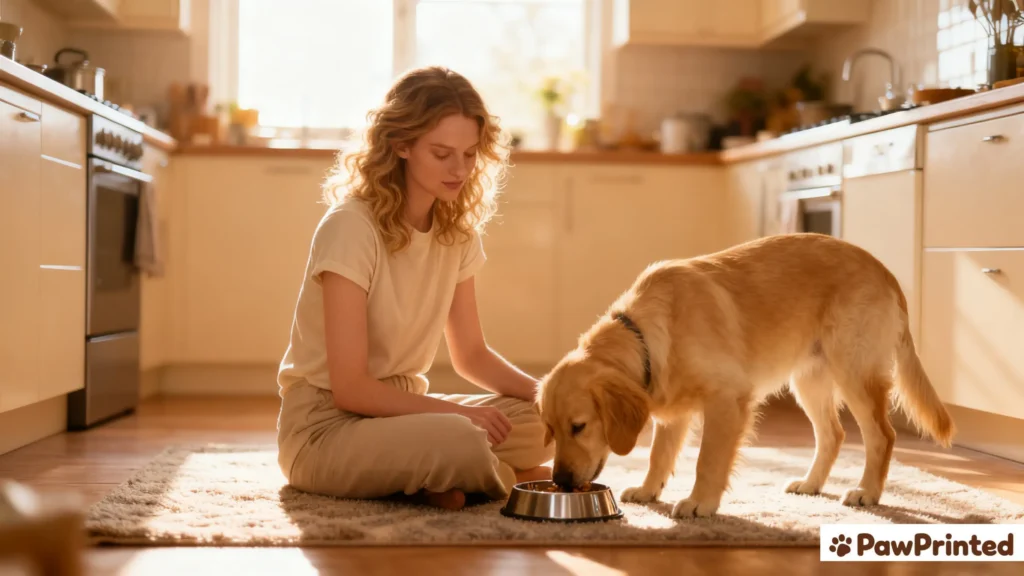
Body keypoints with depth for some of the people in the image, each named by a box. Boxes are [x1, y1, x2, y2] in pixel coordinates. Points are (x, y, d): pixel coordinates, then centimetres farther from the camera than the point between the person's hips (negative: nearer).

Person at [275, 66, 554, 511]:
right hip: (328, 425, -7)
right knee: (461, 443, -34)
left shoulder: (456, 230, 2)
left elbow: (471, 355, 10)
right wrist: (457, 411, -25)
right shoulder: (350, 227, -21)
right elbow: (350, 388, -21)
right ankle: (510, 479, -6)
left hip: (400, 408, 7)